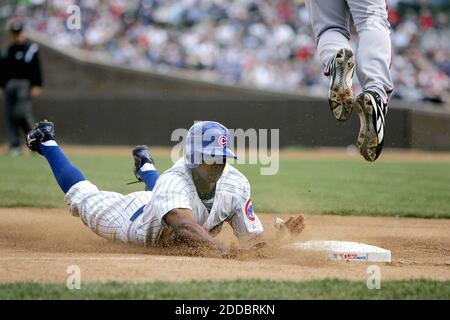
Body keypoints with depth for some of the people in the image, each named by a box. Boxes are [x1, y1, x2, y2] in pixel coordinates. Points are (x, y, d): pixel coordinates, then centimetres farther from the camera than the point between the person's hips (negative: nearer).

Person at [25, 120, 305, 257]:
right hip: (139, 217, -4)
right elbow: (184, 226, -68)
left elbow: (253, 238, -32)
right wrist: (219, 249, -85)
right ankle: (47, 142, 45)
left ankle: (145, 166, 70)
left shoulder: (236, 184, -34)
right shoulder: (174, 181, -50)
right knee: (84, 199, 23)